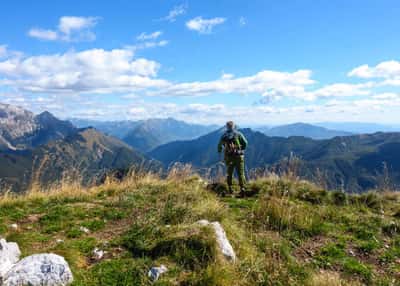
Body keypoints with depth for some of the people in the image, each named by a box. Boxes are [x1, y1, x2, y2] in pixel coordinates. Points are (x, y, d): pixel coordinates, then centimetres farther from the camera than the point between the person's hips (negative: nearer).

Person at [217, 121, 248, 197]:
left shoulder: (224, 135, 7)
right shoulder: (238, 134, 1)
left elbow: (219, 145, 16)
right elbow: (245, 143, -6)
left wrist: (219, 151, 37)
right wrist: (242, 150, 11)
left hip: (228, 157, 2)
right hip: (238, 156, -2)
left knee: (229, 173, 17)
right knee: (240, 173, 0)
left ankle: (230, 188, 16)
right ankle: (242, 188, -10)